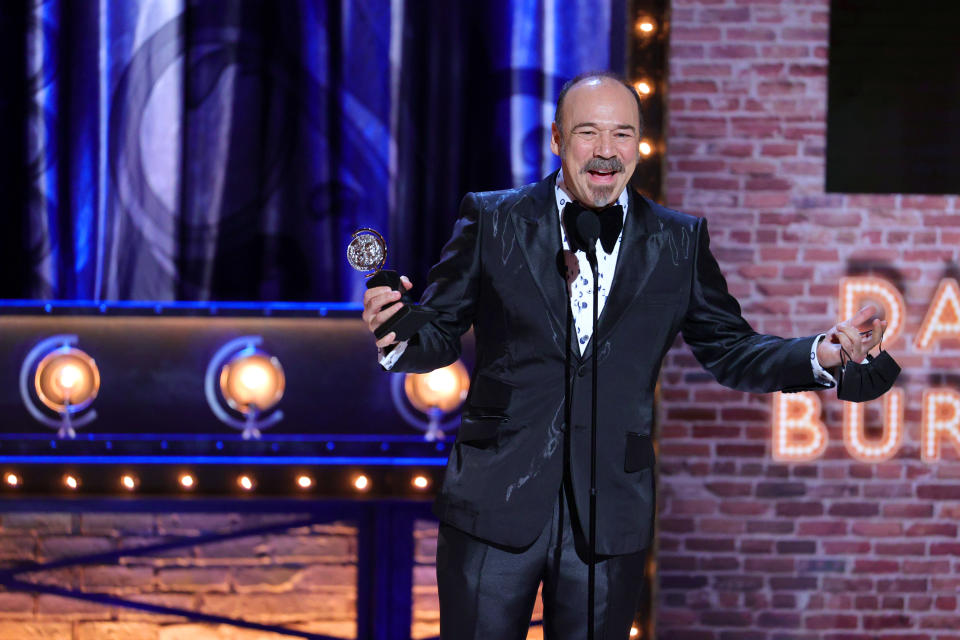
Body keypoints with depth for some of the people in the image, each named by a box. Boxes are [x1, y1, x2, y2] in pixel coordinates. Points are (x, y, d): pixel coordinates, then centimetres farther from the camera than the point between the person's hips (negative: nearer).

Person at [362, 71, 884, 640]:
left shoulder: (680, 242, 7)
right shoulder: (492, 221, 2)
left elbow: (731, 352, 10)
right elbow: (441, 336, 4)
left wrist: (823, 353, -7)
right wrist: (396, 335, -19)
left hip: (610, 521, 1)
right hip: (497, 506, -1)